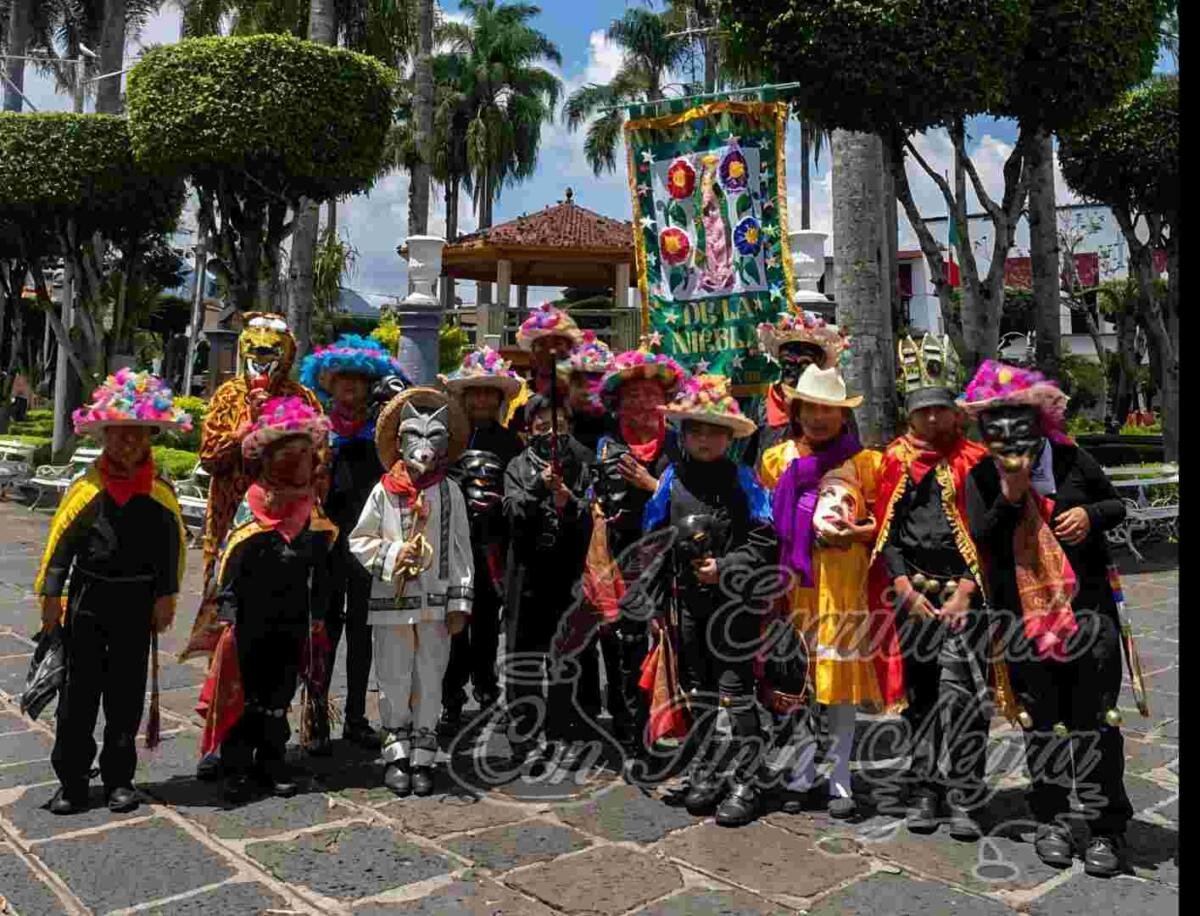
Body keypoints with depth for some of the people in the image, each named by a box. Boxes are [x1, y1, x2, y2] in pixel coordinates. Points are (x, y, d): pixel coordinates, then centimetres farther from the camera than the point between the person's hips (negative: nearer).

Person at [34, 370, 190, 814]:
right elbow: (60, 541, 1)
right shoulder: (87, 487, -3)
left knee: (127, 692, 9)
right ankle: (71, 780, 16)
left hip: (138, 599, 0)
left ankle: (119, 778, 20)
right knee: (80, 689, 5)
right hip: (88, 595, 0)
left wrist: (165, 597, -2)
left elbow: (173, 546, 2)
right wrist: (51, 595, -2)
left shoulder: (161, 492, -2)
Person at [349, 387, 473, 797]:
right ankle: (397, 756, 23)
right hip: (392, 601, 0)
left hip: (436, 604, 0)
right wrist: (392, 554, -11)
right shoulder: (383, 491, 0)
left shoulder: (450, 493, 0)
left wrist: (460, 603, 0)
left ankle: (422, 759, 21)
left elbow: (460, 551, 2)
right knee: (394, 681, 7)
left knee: (429, 682, 8)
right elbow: (359, 540, 6)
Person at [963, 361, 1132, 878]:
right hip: (1023, 613, 1)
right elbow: (980, 540, -8)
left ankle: (1108, 827, 17)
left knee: (1095, 717, 3)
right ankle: (1050, 820, 26)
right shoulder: (982, 478, 1)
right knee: (1041, 721, 10)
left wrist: (1091, 514, -9)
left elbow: (1116, 505, 13)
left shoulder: (1070, 458, 0)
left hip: (1087, 605, 0)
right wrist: (1009, 495, -19)